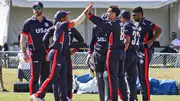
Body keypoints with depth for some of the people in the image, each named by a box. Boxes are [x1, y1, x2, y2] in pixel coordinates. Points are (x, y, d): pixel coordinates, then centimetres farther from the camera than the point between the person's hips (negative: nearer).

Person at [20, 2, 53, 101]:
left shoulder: (49, 23, 12)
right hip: (35, 53, -4)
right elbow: (23, 39, -1)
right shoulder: (28, 23, 1)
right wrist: (24, 53, -9)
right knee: (35, 76, -8)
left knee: (45, 77, 7)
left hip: (47, 53, 4)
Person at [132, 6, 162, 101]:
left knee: (144, 77, -10)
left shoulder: (146, 23, -13)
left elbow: (159, 29, -22)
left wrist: (151, 41, -21)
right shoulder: (136, 25, 15)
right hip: (137, 52, 10)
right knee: (140, 77, 12)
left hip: (145, 52, -10)